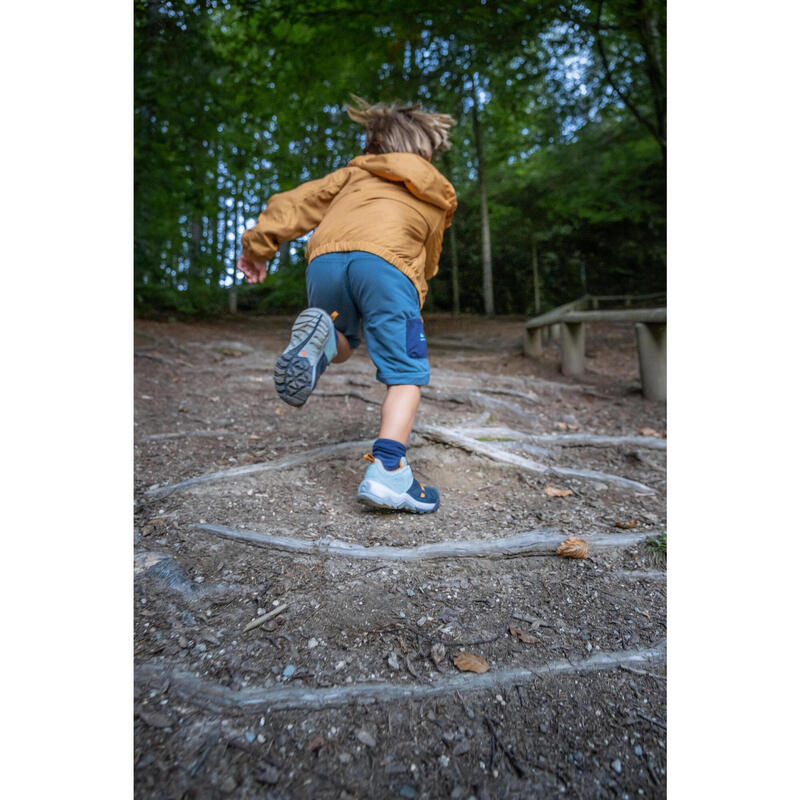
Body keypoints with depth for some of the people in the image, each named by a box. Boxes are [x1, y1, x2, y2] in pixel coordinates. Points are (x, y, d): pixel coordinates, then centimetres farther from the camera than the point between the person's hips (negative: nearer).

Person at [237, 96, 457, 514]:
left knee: (342, 345, 25)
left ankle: (320, 338, -10)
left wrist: (258, 245, 24)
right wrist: (415, 300, 52)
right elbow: (427, 265, 36)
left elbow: (297, 203, 24)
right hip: (387, 263, -2)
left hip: (325, 259, 3)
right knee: (405, 374, 0)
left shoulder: (355, 173, 34)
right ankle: (387, 472, -16)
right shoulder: (436, 200, 34)